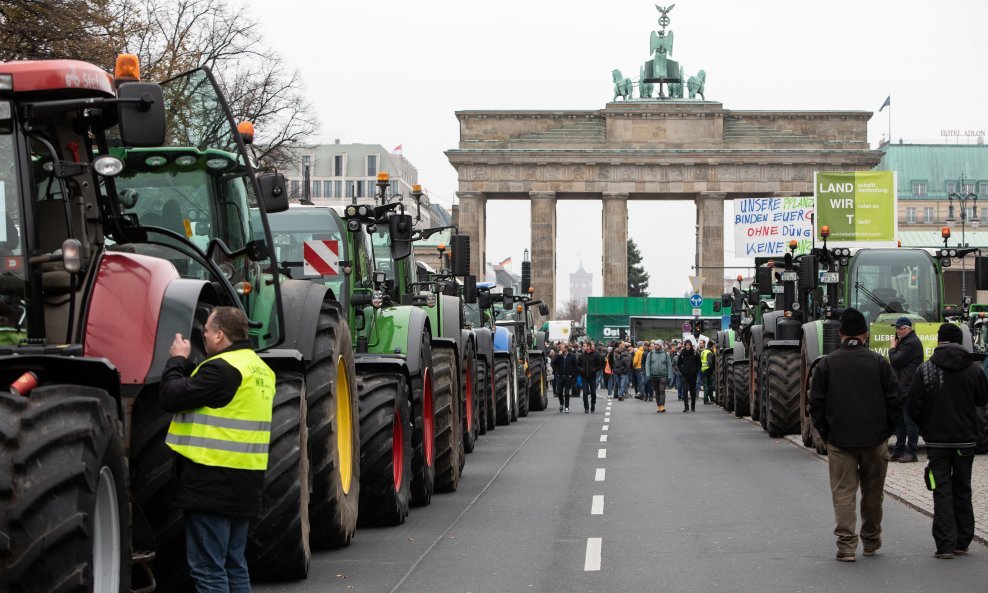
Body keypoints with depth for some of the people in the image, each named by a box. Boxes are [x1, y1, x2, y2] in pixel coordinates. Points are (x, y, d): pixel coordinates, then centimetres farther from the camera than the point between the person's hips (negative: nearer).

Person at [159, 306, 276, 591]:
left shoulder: (222, 368, -17)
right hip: (243, 486, 10)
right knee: (234, 567, 15)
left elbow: (171, 397, -16)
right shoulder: (257, 367, 15)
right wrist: (186, 364, 13)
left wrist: (177, 360, -1)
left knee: (208, 570, -6)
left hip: (212, 484, -10)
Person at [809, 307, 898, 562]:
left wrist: (826, 434, 8)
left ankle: (846, 544, -7)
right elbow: (894, 400, 0)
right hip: (874, 440, 1)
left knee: (843, 493, 1)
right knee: (873, 493, 14)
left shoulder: (826, 363, -1)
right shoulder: (878, 362, -1)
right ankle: (871, 541, 25)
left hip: (840, 441, -1)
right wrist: (886, 431, 10)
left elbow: (816, 404, -1)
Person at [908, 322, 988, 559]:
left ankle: (945, 543, -7)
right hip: (966, 439, 2)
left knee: (942, 491, 1)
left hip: (937, 440, -2)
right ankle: (962, 541, 16)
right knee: (962, 490, 14)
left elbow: (914, 407, -7)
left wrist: (924, 427, 10)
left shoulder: (925, 370, -9)